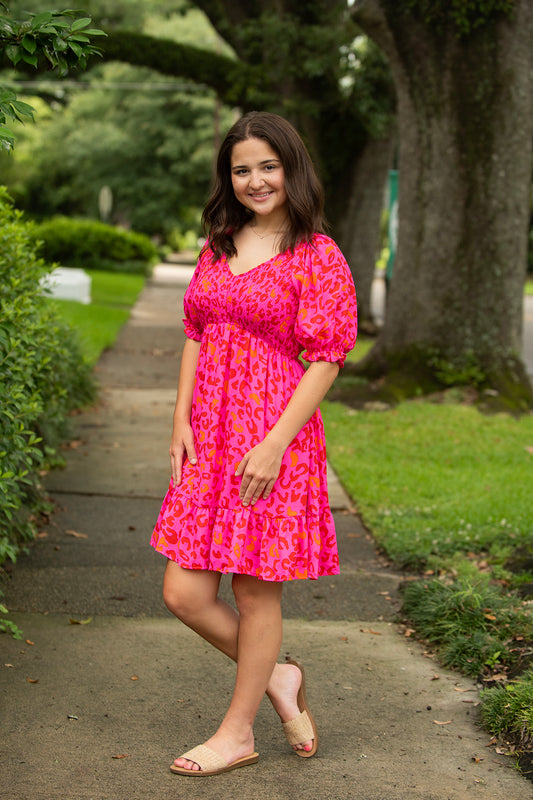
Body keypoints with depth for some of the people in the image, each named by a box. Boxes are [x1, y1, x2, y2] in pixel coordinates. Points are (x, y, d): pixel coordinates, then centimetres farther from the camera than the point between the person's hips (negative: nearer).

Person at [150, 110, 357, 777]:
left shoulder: (316, 256, -6)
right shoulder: (218, 247, 13)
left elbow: (324, 361, -10)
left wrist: (275, 444, -17)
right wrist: (181, 421, 5)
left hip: (274, 437, -6)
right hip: (208, 438, 6)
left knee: (255, 592, 5)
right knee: (183, 593, 2)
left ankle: (237, 733, 24)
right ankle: (277, 679, 26)